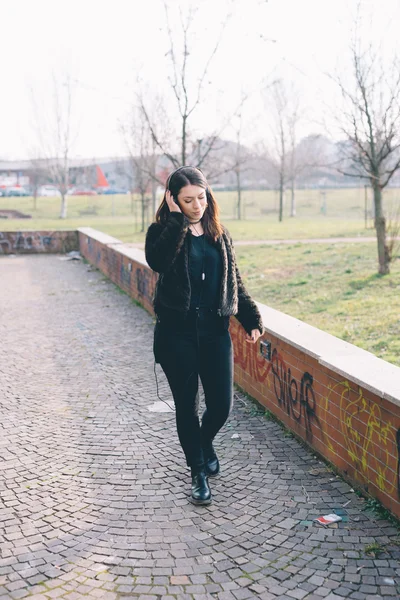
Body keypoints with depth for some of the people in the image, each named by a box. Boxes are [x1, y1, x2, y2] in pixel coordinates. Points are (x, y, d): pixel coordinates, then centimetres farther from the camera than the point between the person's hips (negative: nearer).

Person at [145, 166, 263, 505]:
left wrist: (252, 320, 3)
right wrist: (176, 219, -20)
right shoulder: (163, 231, -3)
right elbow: (157, 261, -26)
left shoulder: (219, 234, 8)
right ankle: (199, 472, 23)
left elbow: (234, 281, 11)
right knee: (187, 404, 5)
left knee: (221, 404, 3)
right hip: (177, 331, -3)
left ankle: (205, 442, 38)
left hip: (214, 329, 3)